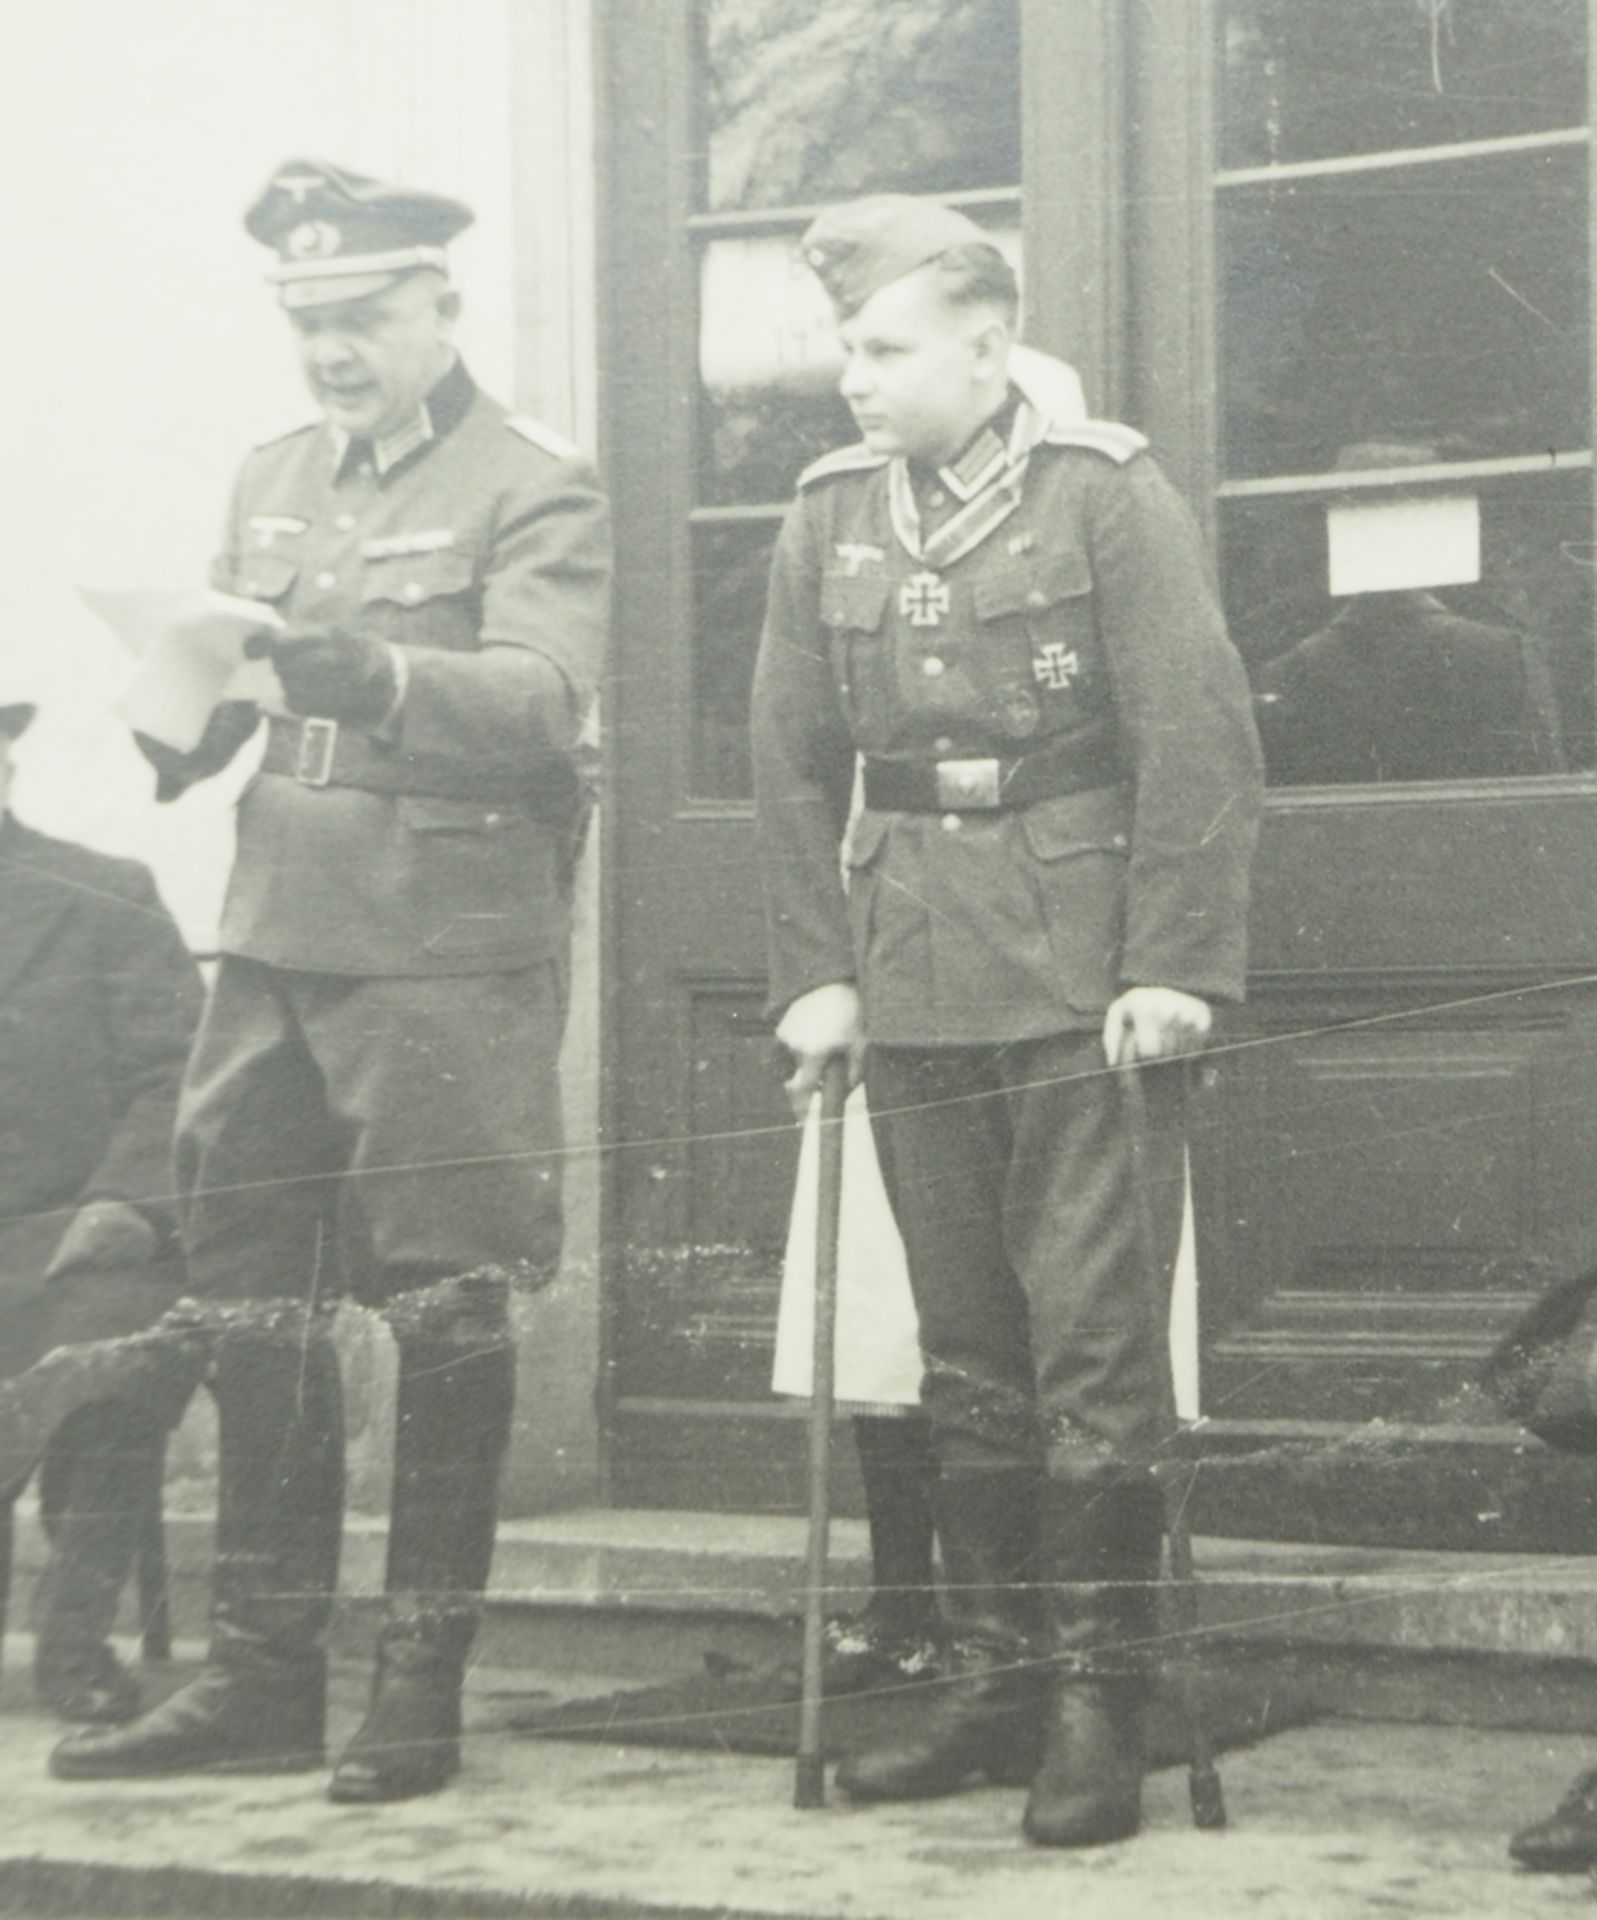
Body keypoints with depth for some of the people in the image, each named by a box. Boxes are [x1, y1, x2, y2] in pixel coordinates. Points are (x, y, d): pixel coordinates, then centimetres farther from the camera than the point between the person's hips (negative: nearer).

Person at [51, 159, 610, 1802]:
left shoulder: (533, 491, -4)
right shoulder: (273, 482, 17)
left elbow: (539, 698, -19)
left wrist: (379, 679, -36)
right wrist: (154, 730, -6)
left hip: (450, 953, -7)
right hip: (276, 937, 7)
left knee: (446, 1311, -1)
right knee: (249, 1304, 8)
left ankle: (422, 1685, 8)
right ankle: (261, 1671, 18)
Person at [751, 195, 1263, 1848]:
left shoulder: (1105, 493, -4)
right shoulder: (830, 514, 8)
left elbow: (1201, 740, -8)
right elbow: (792, 763, 12)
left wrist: (1174, 967, -13)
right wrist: (815, 969, 5)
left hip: (1085, 983, -4)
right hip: (916, 993, 5)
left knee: (1095, 1346, -3)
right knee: (965, 1353, 11)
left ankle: (1100, 1696, 5)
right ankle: (992, 1678, 21)